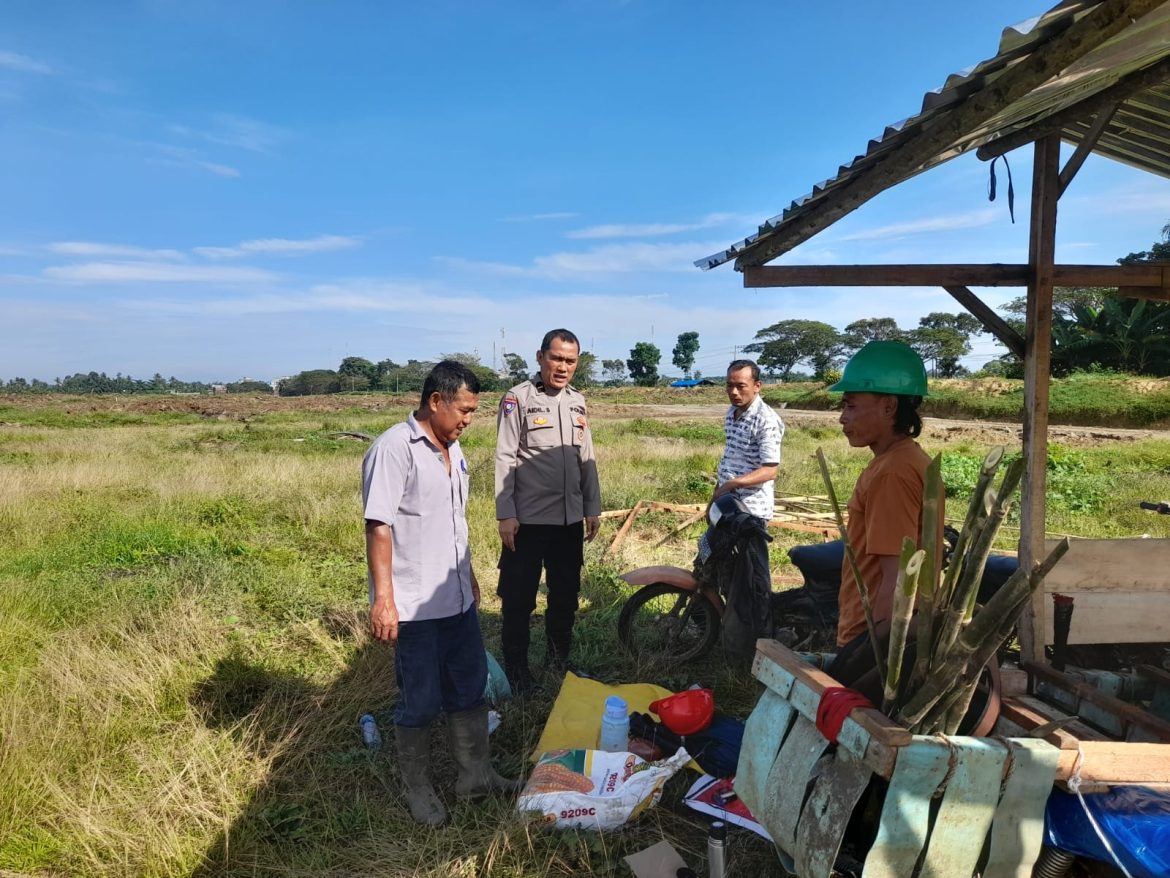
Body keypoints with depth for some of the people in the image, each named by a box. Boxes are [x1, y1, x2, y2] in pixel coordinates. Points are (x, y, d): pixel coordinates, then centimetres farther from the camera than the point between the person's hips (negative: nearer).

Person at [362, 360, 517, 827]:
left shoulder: (451, 448, 10)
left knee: (469, 689, 18)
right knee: (420, 702, 7)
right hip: (415, 606, -8)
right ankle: (418, 790, 27)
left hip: (457, 597, 8)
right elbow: (379, 526, -21)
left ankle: (475, 773, 34)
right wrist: (383, 598, -24)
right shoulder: (394, 448, -17)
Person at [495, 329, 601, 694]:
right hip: (527, 519, -6)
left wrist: (592, 508, 14)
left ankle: (558, 658, 32)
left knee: (566, 595, 16)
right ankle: (516, 666, 18)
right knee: (519, 597, 4)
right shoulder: (518, 398, -8)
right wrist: (505, 514, -14)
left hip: (570, 518, 6)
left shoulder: (578, 402, 11)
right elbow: (505, 458, -10)